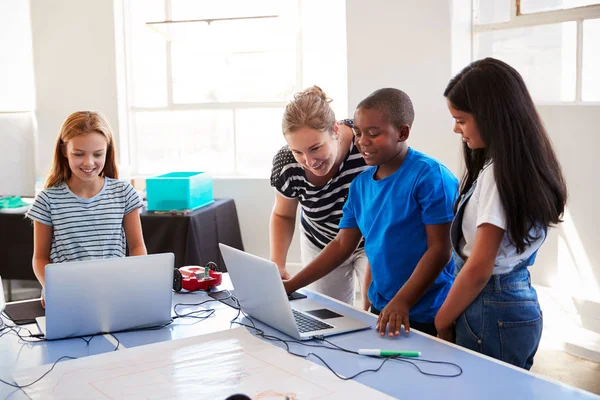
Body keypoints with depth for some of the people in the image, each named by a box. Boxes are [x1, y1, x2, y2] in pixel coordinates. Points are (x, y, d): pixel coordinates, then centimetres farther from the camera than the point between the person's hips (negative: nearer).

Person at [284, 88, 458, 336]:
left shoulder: (429, 176, -15)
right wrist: (289, 286, 2)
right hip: (380, 310, 6)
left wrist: (402, 302, -27)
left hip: (426, 317, -6)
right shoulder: (361, 184, 5)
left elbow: (439, 249, -18)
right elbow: (342, 245, 8)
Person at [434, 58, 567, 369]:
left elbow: (478, 269, -19)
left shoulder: (499, 173, -19)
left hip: (492, 313, -9)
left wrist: (441, 321, -9)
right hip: (520, 303, 9)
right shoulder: (526, 166, 8)